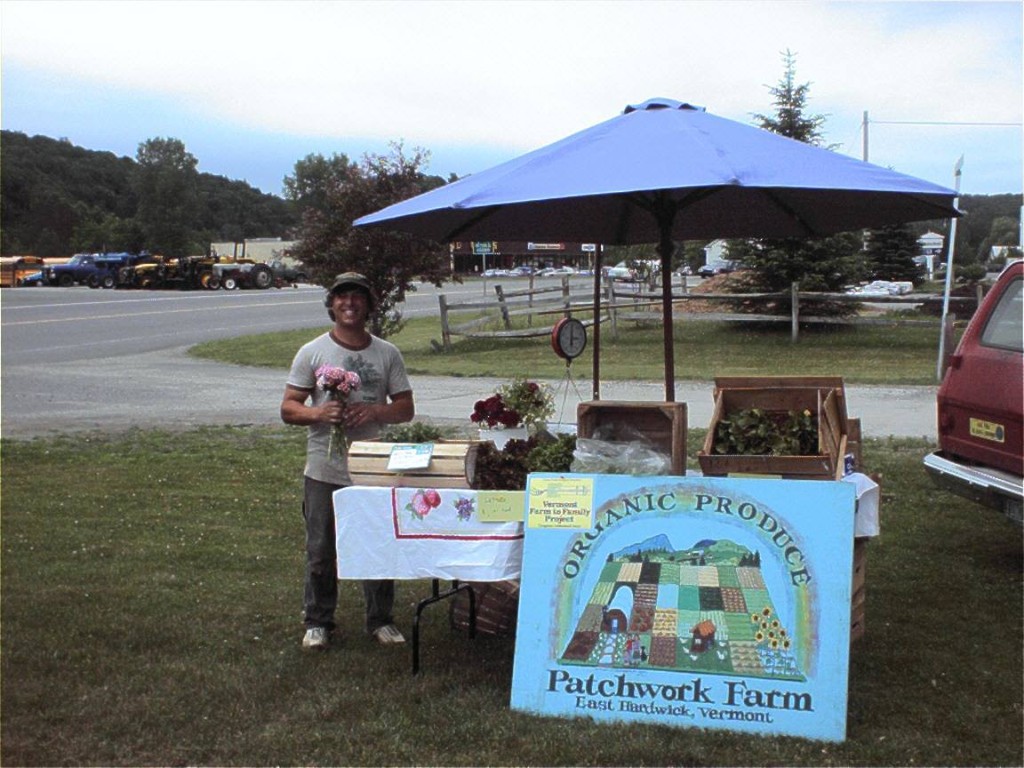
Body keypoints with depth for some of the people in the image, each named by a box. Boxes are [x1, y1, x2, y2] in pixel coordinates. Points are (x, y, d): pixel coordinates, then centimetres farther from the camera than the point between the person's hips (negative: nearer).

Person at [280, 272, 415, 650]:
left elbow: (406, 408, 5)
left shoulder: (387, 353, 6)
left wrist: (374, 411, -15)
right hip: (324, 471, -1)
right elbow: (288, 409, 0)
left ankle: (381, 619, 25)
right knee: (321, 551, 9)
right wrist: (319, 412, -21)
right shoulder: (312, 352, 1)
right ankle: (317, 622, 25)